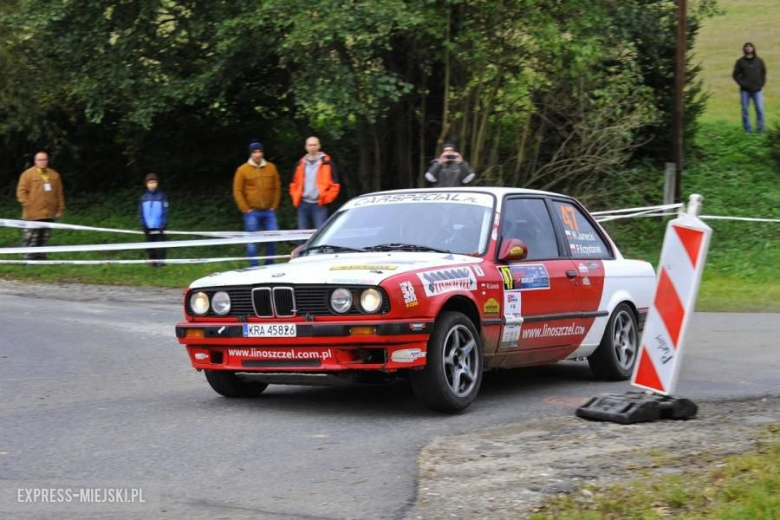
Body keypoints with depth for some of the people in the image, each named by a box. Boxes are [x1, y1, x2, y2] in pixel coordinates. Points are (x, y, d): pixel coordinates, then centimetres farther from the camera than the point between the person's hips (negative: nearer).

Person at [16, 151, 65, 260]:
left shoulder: (54, 175, 11)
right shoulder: (28, 174, -1)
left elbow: (59, 194, 13)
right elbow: (21, 191, -3)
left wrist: (60, 209, 9)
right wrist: (27, 205, -12)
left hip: (49, 214, 5)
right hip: (33, 214, -5)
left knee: (45, 237, 8)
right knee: (31, 238, -7)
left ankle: (40, 256, 16)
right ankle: (29, 258, -3)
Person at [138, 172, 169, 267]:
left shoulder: (161, 196, -1)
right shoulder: (144, 197, 7)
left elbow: (165, 212, -2)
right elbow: (141, 213, 8)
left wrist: (163, 225, -10)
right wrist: (143, 225, -2)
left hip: (159, 227, -3)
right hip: (148, 227, 3)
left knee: (160, 245, -8)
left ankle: (160, 261, -7)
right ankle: (153, 262, 15)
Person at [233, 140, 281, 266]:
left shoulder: (271, 167, 5)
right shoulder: (242, 170, -3)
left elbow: (277, 188, 9)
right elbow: (237, 191, -3)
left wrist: (274, 206, 2)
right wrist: (246, 209, -7)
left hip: (269, 212, 3)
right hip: (252, 212, -3)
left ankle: (269, 264, 14)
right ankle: (254, 267, 6)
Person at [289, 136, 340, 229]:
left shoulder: (326, 162, 2)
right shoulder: (301, 163, 15)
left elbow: (334, 184, 0)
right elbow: (294, 183, 21)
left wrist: (326, 198, -7)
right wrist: (296, 197, 7)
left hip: (319, 204, -4)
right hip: (303, 204, 5)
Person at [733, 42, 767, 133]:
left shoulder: (759, 61, 9)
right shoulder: (740, 62, 3)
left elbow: (763, 73, 12)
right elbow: (736, 75, 3)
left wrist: (761, 84, -1)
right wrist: (742, 84, -9)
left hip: (757, 90, 1)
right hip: (745, 91, -1)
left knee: (760, 109, -7)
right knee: (745, 111, 1)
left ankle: (760, 130, -1)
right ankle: (747, 130, 7)